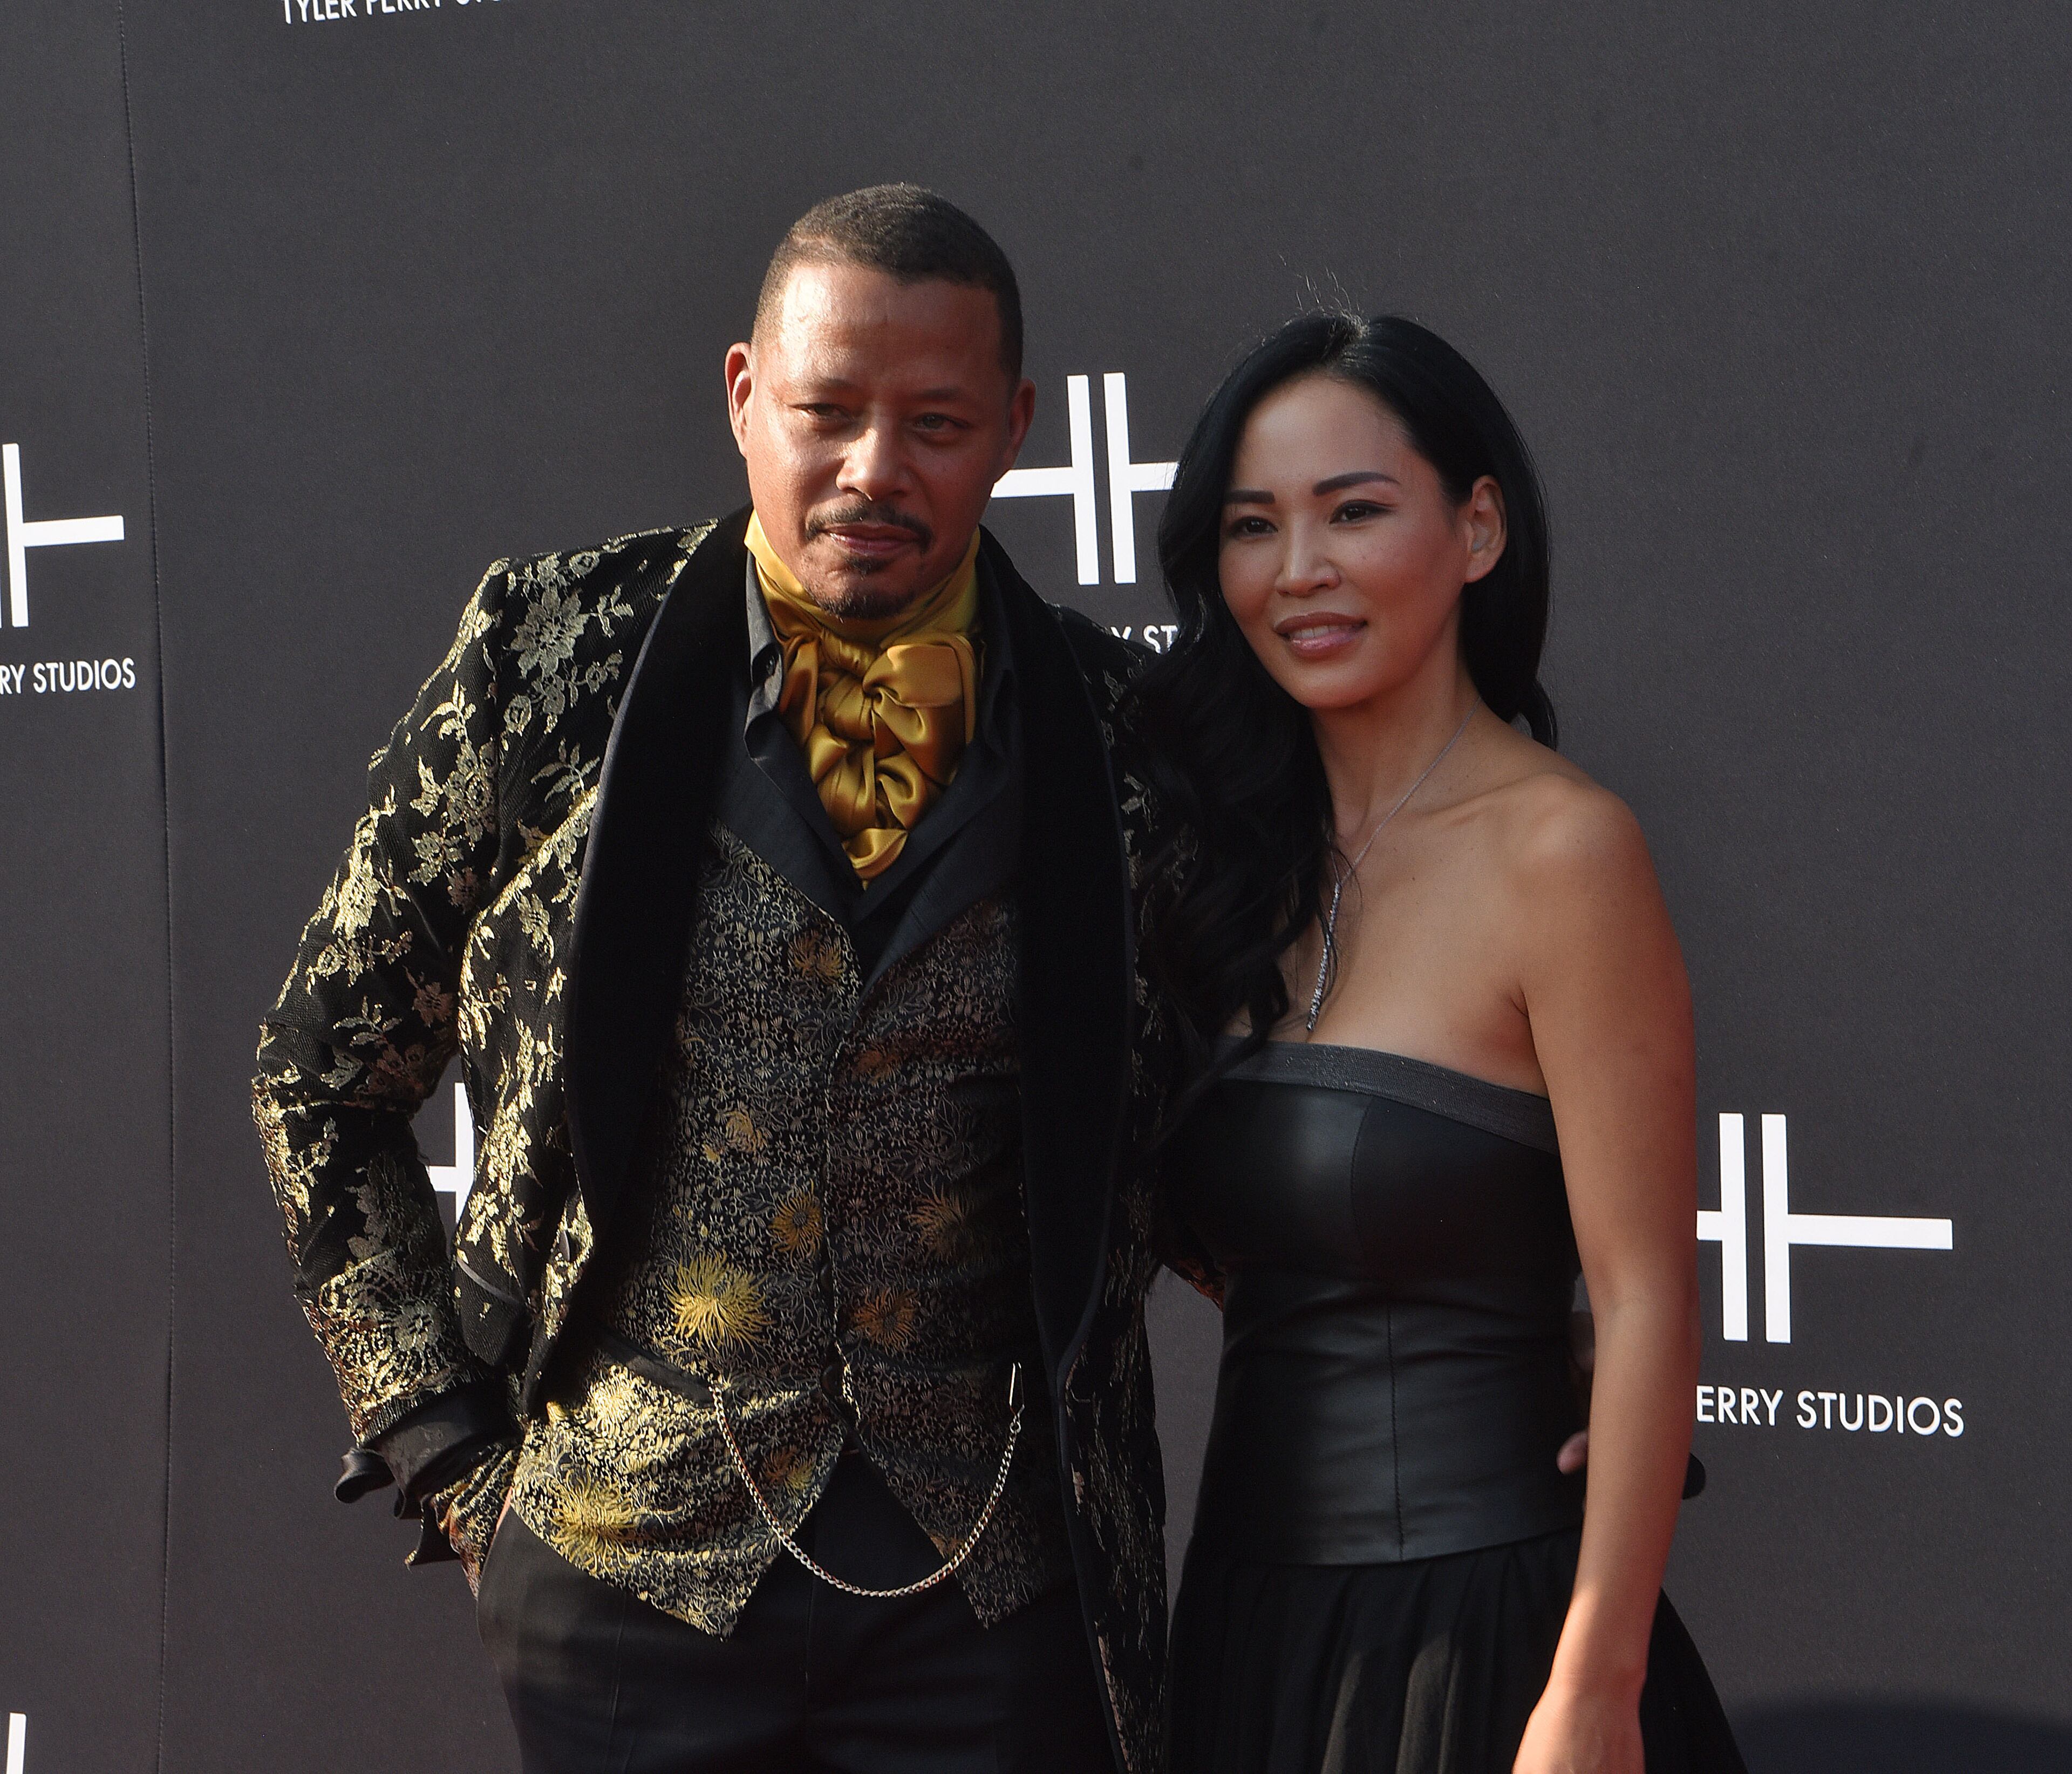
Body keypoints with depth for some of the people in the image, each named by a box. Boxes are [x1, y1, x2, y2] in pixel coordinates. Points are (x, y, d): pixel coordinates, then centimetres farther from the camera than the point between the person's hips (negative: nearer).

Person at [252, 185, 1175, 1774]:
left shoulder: (1110, 729, 1)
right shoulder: (556, 655, -2)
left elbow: (1145, 1141, 11)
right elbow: (325, 1077, 5)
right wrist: (445, 1446, 1)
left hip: (992, 1583, 1)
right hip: (624, 1562, -1)